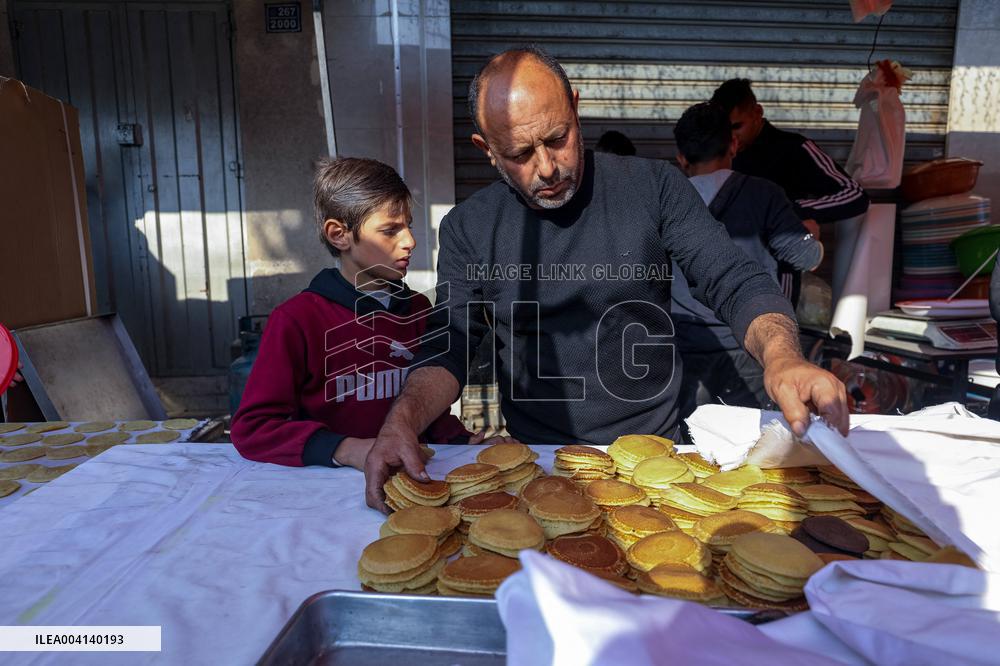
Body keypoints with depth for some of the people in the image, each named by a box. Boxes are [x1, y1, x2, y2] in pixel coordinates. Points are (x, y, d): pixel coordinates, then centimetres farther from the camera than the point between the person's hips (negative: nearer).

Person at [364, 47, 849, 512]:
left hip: (653, 446, 0)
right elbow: (449, 346, -2)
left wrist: (781, 357, -26)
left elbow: (737, 284, -4)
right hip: (535, 459, 1)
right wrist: (402, 420, -22)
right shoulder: (467, 228, -2)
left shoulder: (654, 186, -4)